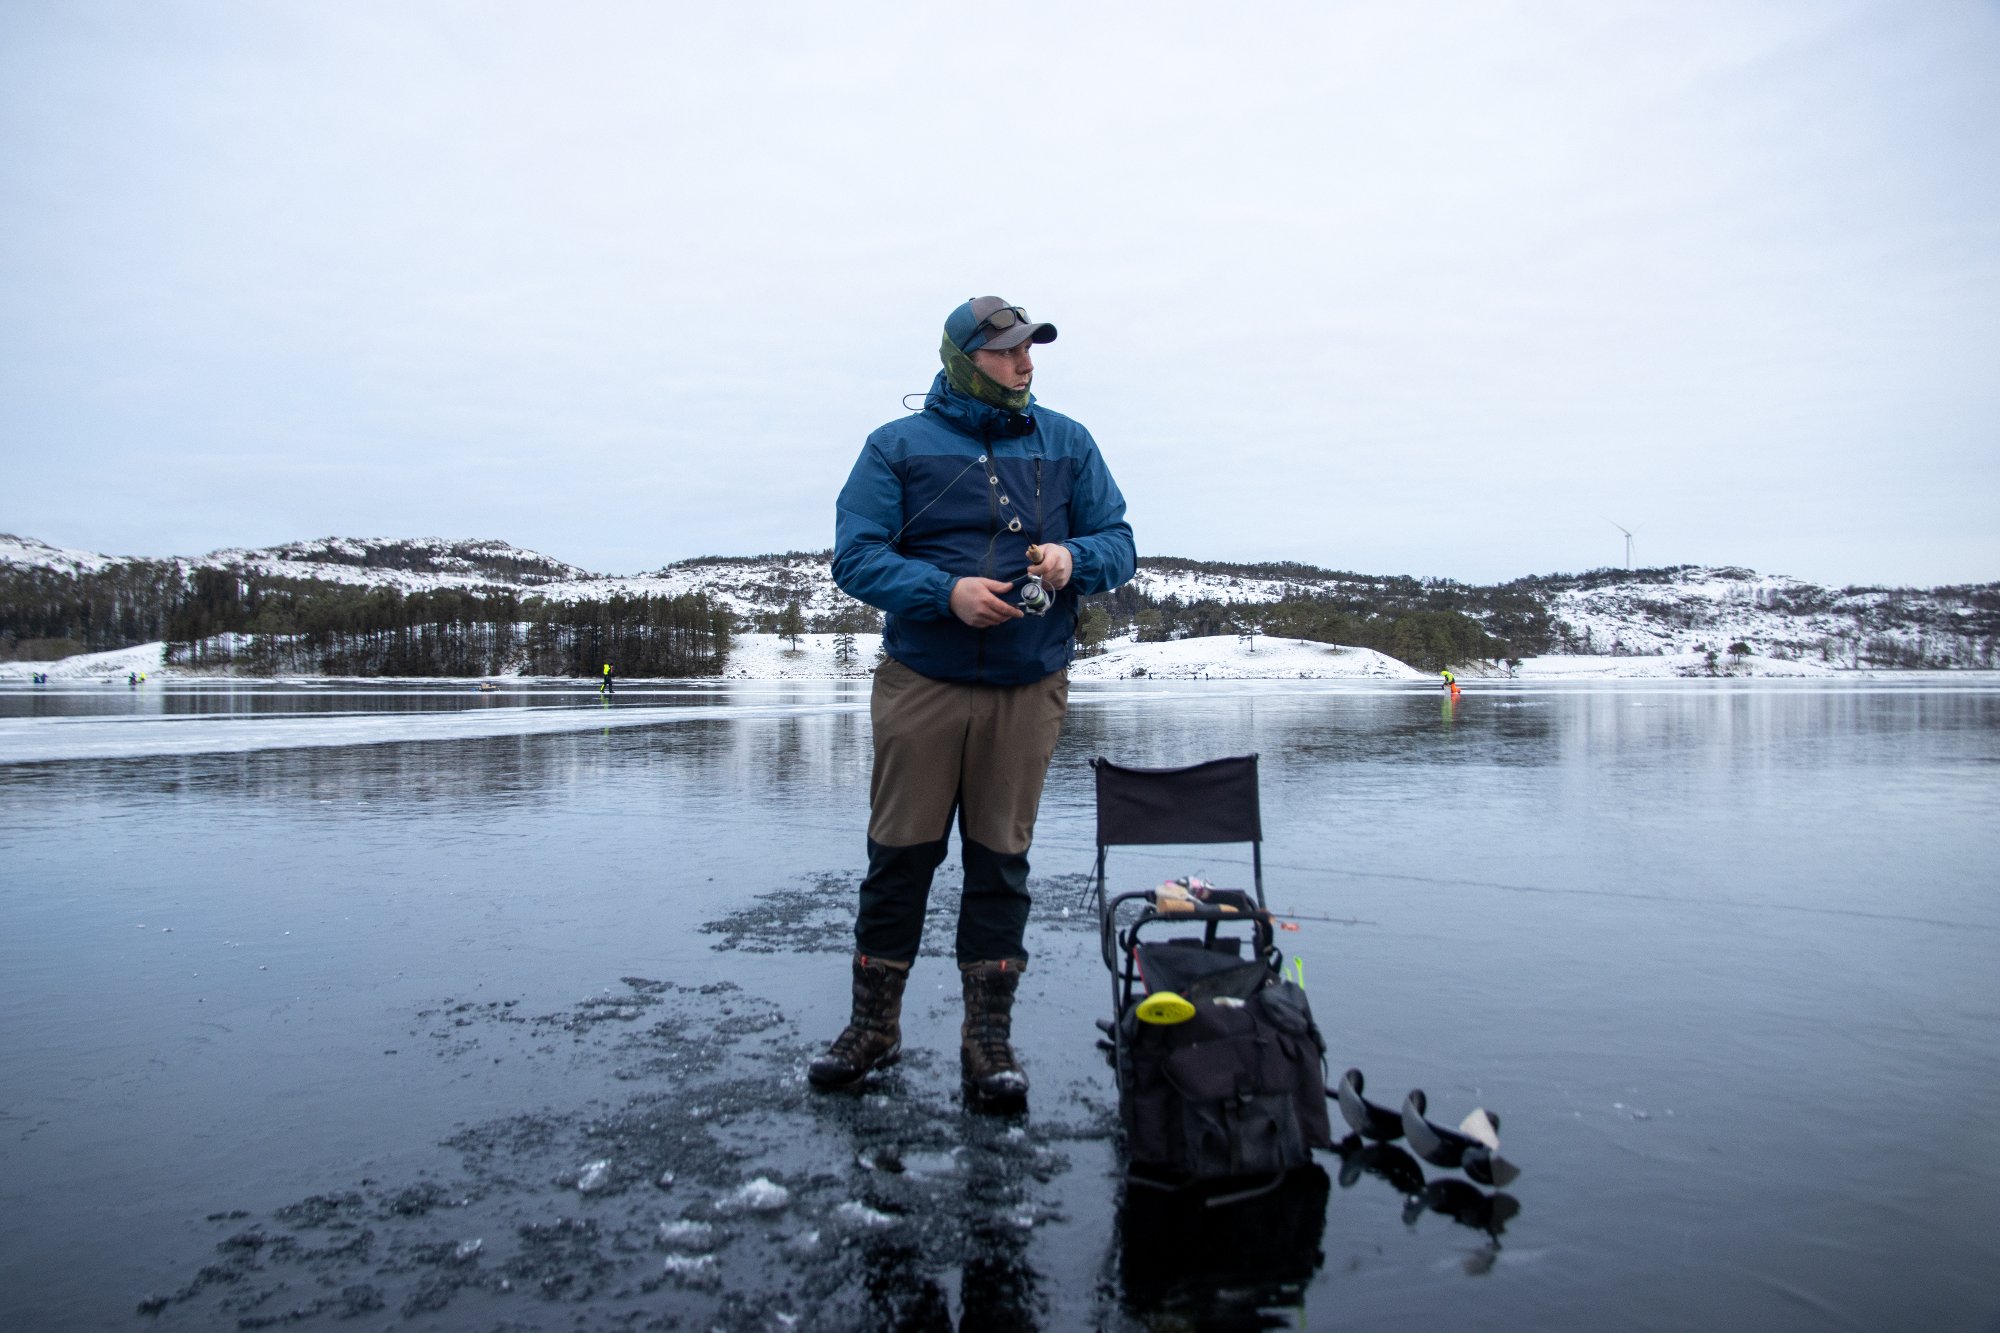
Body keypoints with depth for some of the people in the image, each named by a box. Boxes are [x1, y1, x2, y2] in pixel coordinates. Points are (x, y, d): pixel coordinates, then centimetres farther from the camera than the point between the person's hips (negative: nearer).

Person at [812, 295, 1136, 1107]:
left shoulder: (1067, 444, 10)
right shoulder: (898, 446, 3)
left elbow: (1118, 543, 9)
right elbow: (856, 556, -5)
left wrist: (1073, 558, -14)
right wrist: (947, 592, -20)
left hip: (1029, 691, 2)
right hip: (921, 685, -1)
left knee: (1001, 863, 6)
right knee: (899, 856, 3)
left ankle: (988, 1039, 16)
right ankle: (873, 1025, 19)